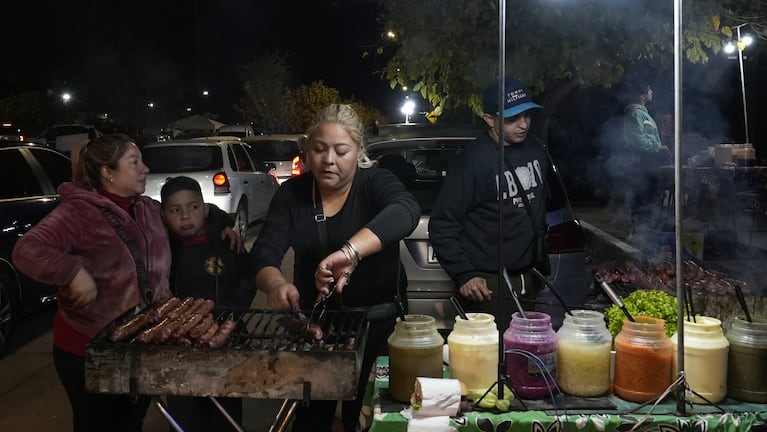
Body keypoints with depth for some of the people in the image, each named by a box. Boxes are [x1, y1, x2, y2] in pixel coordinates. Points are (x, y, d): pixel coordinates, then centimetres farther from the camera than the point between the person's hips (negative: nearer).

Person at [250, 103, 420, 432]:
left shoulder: (376, 183, -14)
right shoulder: (292, 193, -4)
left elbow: (405, 212, -36)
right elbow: (264, 254, -13)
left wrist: (350, 252, -53)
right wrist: (276, 283, -37)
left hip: (376, 320, -2)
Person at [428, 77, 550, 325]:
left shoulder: (535, 152, 8)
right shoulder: (473, 162, -15)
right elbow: (442, 223, -13)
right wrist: (463, 275, -17)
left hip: (531, 281, 7)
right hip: (489, 287, -6)